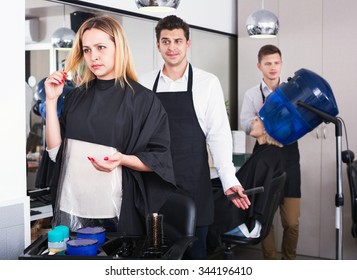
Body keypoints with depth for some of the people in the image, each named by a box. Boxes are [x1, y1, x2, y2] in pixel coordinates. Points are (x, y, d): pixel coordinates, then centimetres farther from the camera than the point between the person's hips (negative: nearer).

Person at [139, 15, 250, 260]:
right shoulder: (145, 84, 4)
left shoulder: (207, 83, -3)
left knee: (195, 250, 10)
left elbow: (218, 134, -5)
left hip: (193, 185, -2)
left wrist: (229, 180, -12)